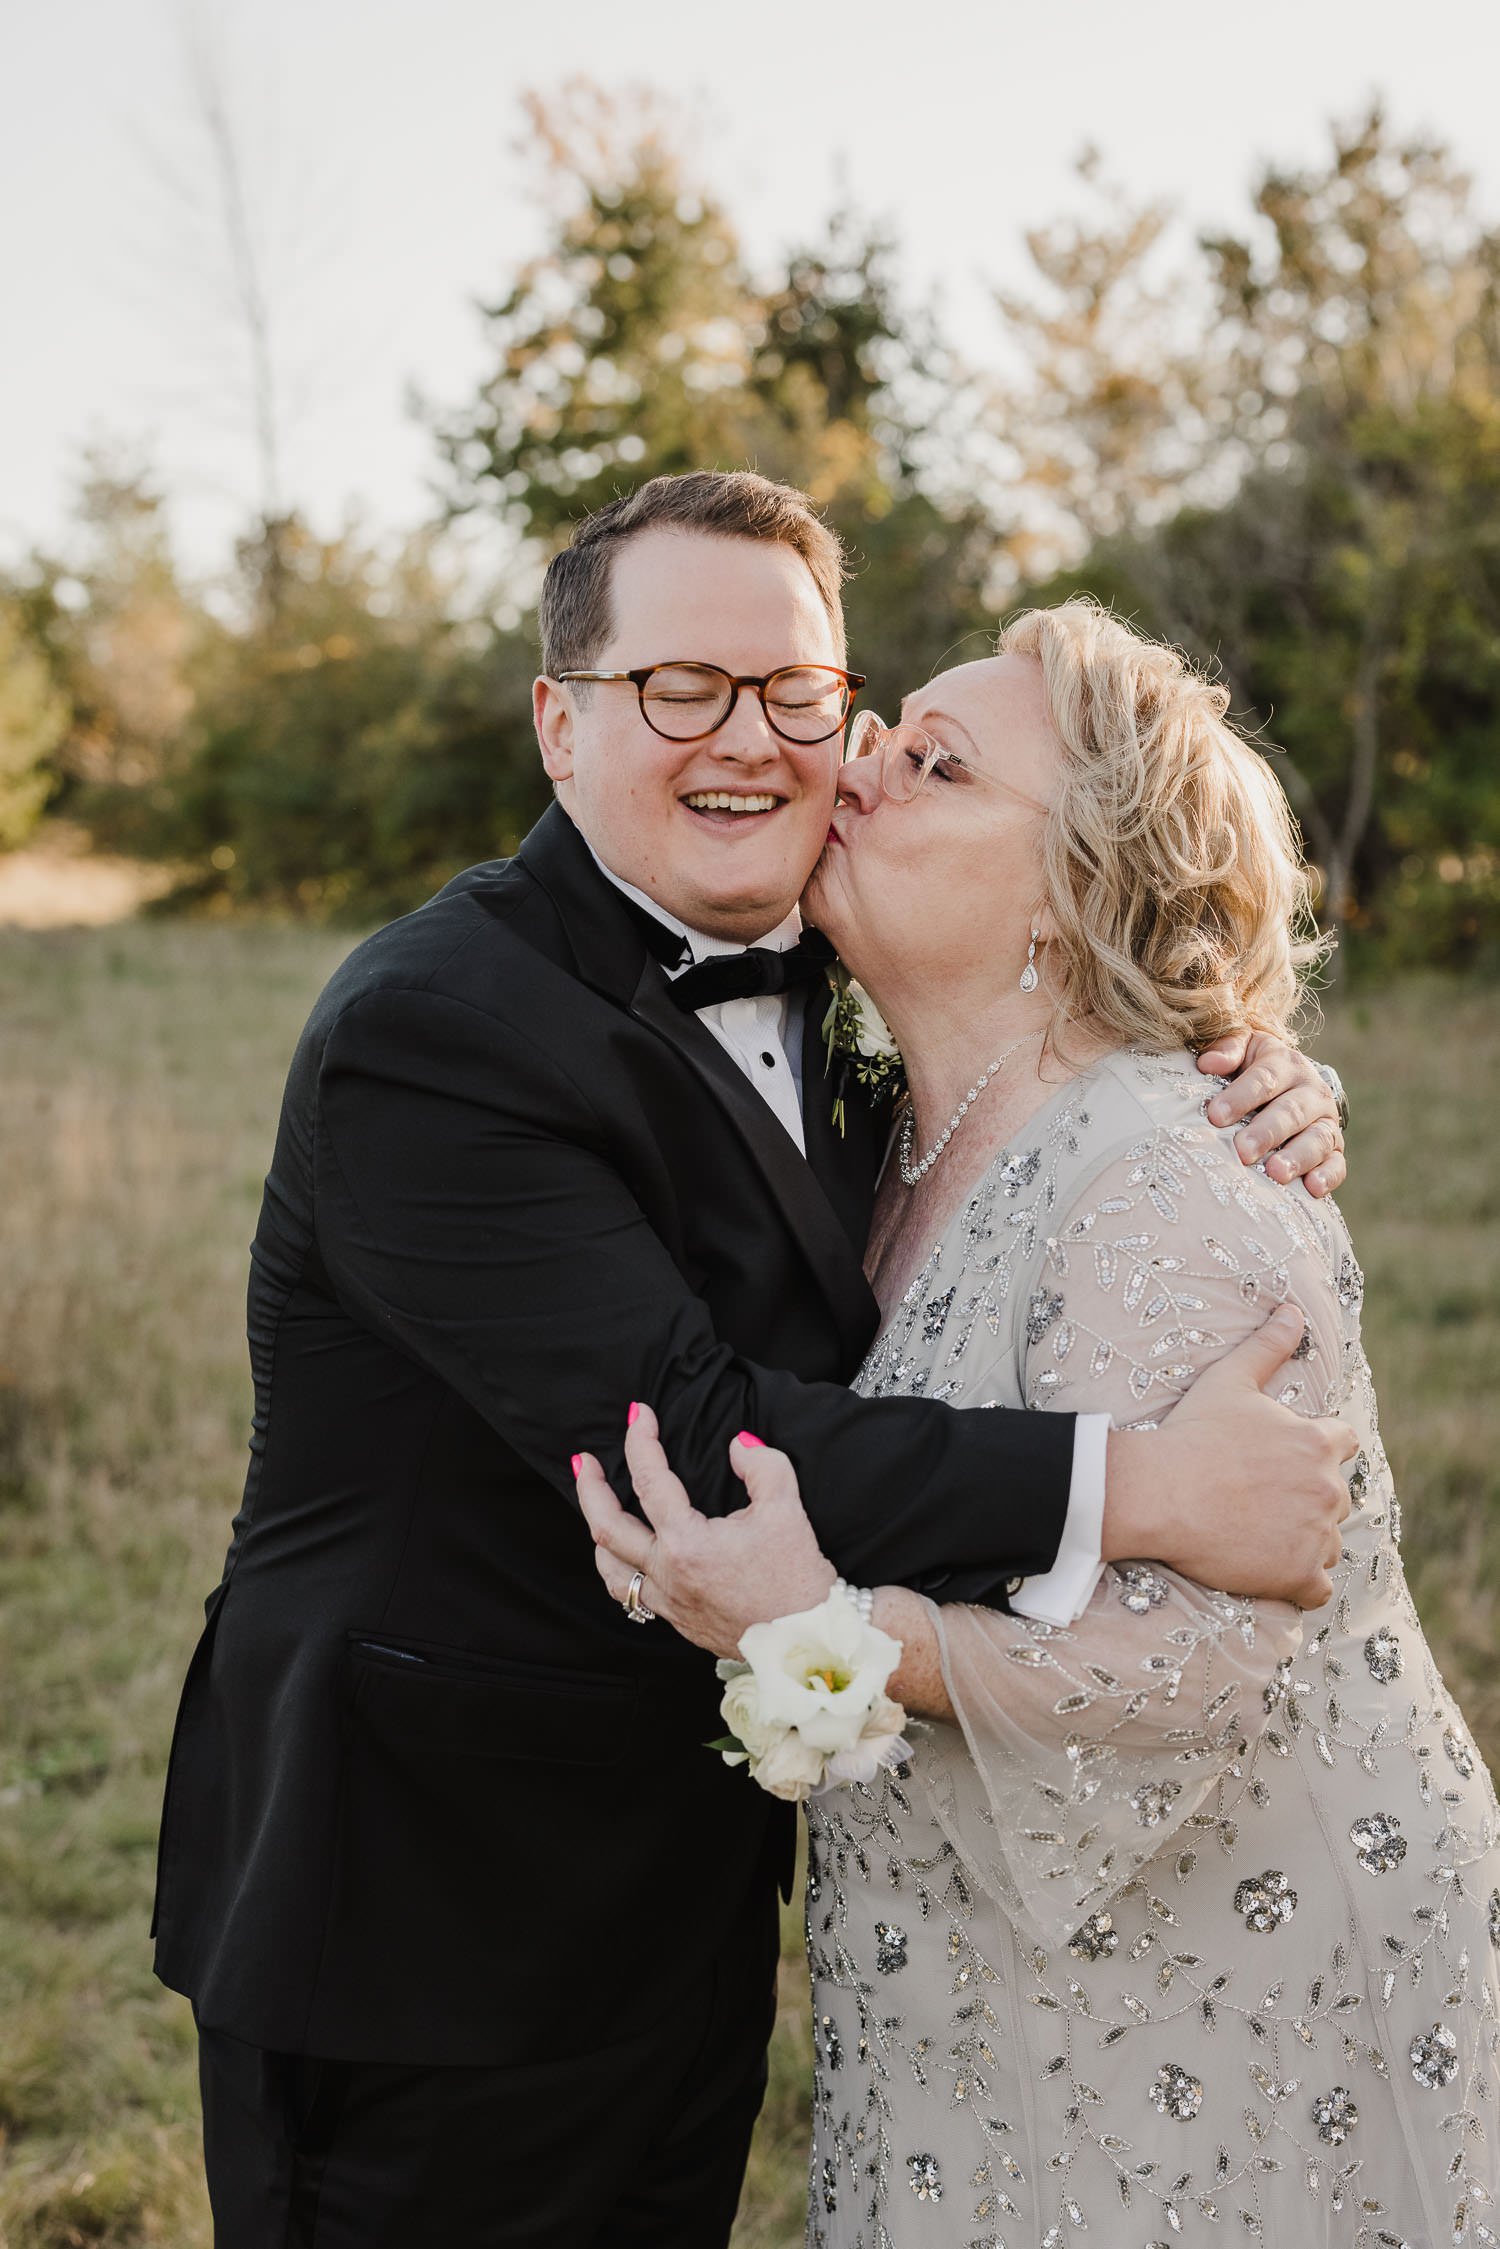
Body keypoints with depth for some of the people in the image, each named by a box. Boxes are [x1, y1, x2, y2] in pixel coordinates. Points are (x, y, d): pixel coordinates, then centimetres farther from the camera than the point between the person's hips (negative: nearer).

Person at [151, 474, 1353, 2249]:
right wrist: (1140, 1487, -34)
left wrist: (1246, 1120, -8)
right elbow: (682, 1438, -31)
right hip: (428, 1928, -7)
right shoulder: (428, 1035, -23)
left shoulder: (815, 981, 4)